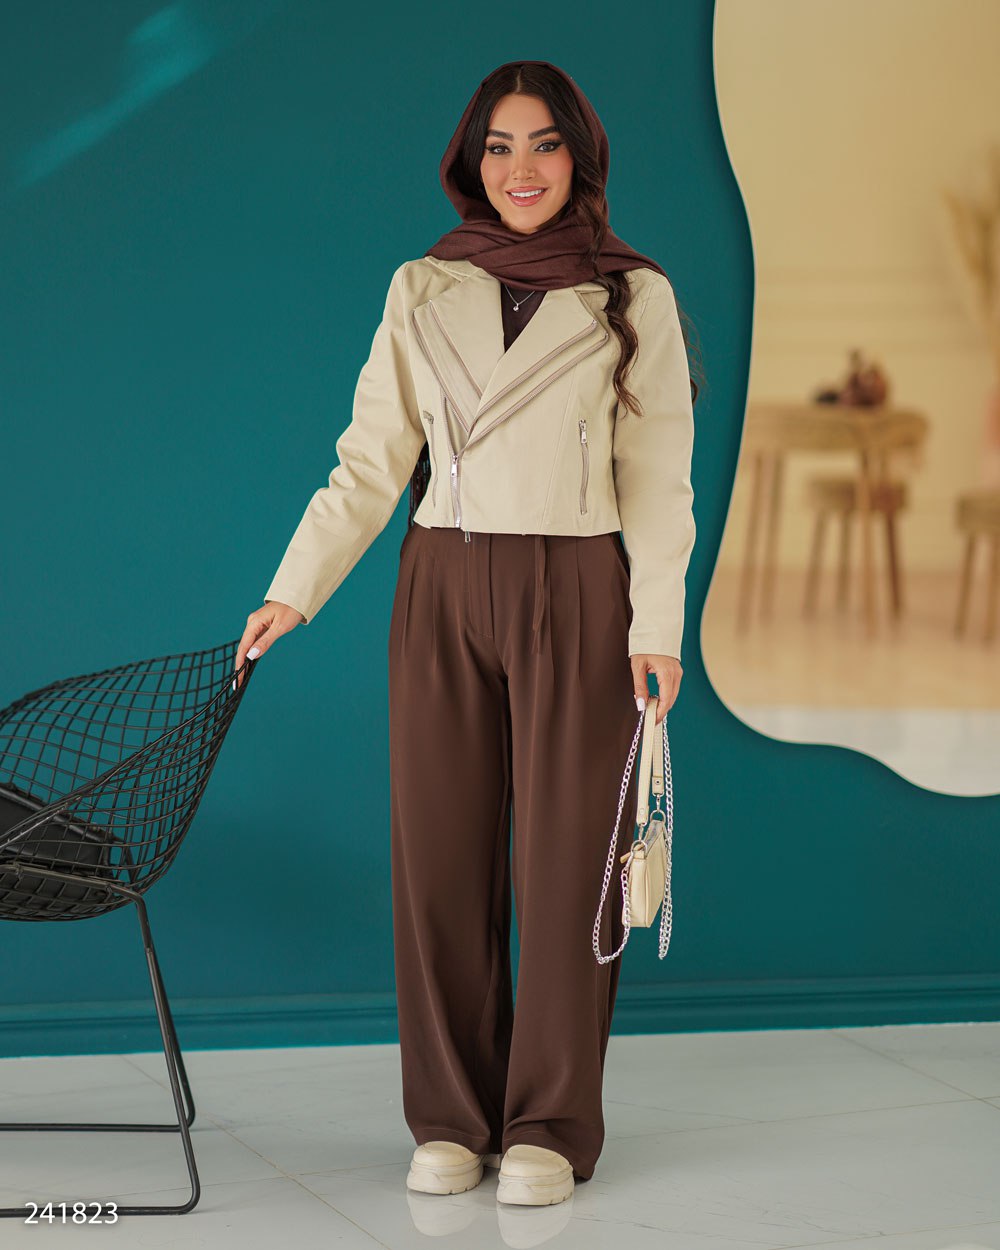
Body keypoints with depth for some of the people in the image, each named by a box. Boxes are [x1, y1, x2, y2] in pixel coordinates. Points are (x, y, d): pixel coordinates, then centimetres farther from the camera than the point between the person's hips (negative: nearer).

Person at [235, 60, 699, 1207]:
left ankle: (549, 1126, 12)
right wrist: (294, 590, -1)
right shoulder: (421, 292, 8)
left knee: (566, 860, 0)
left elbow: (657, 477, 2)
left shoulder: (635, 297, 3)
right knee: (440, 853, 3)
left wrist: (657, 624, -7)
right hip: (443, 592, 2)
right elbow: (371, 461, 7)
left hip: (577, 596, -2)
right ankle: (452, 1120, 16)